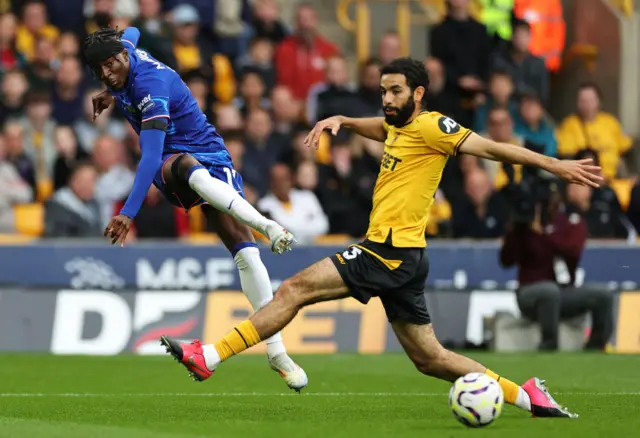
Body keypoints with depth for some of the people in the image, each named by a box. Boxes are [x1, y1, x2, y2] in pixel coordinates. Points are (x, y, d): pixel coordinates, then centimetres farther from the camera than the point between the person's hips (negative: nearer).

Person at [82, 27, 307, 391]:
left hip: (210, 156, -5)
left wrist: (129, 214, -42)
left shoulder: (150, 86, -27)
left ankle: (276, 349, -15)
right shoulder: (125, 48, -3)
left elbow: (151, 157, -35)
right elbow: (130, 33, 27)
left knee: (245, 249, -18)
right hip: (171, 162, 5)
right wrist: (112, 93, 30)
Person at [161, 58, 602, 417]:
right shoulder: (399, 128, 18)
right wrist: (339, 120, 18)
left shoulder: (431, 126, -8)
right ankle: (527, 395, 12)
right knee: (429, 359, 11)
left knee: (296, 288, -11)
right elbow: (377, 124, 39)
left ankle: (209, 356, -11)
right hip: (395, 256, 10)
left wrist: (556, 165, -16)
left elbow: (491, 148, -11)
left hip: (393, 253, -10)